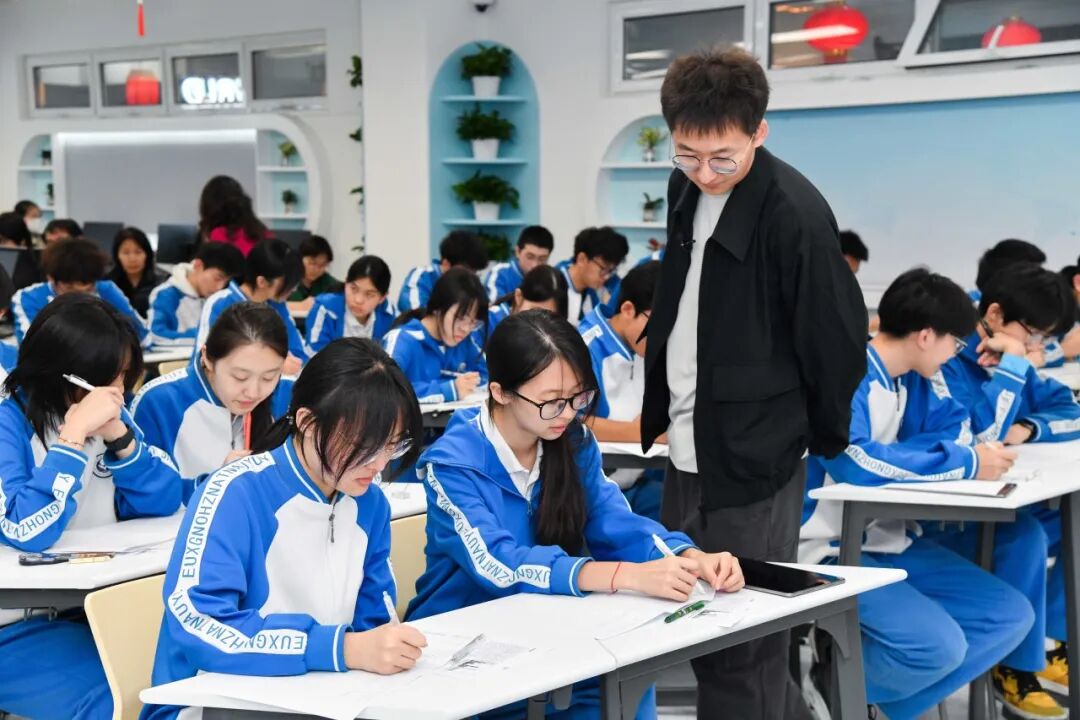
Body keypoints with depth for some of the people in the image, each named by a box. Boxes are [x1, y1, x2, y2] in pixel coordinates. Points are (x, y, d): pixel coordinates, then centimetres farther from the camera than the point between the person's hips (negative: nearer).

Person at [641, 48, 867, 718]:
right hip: (688, 451, 8)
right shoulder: (687, 189, 4)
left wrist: (821, 438, -1)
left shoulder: (795, 214, -20)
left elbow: (839, 338, -13)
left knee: (741, 648, 1)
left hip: (752, 462, -8)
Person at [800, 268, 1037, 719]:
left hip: (889, 538, 9)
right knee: (937, 646, -25)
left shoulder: (911, 380, 9)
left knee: (1010, 615, 3)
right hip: (832, 549, -9)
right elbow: (854, 461, -31)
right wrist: (966, 463, -26)